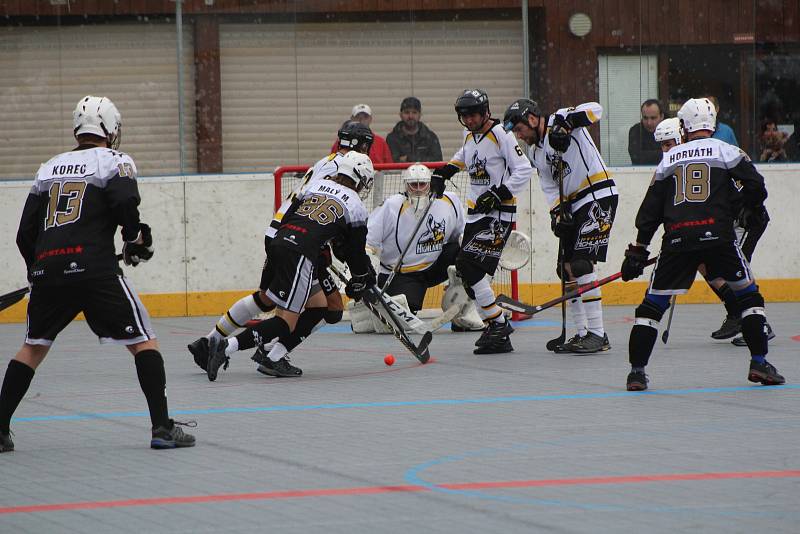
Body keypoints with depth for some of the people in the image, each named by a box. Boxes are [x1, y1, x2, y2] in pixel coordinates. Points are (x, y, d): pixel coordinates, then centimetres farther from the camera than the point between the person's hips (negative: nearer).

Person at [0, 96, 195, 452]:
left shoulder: (49, 168, 23)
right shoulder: (114, 161, 7)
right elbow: (124, 203, -12)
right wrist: (136, 239, 7)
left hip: (46, 268, 5)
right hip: (94, 270, -5)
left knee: (34, 346, 21)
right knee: (143, 340, 4)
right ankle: (163, 428, -5)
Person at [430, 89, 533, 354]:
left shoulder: (501, 135, -12)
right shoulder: (469, 136, 13)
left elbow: (524, 170, -14)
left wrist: (498, 194, -21)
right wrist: (443, 173, 23)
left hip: (499, 213, -9)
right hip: (475, 213, 9)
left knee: (470, 265, -20)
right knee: (466, 269, 3)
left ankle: (498, 325, -15)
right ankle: (498, 326, 11)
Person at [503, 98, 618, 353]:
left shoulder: (559, 121, -7)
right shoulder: (535, 152, 17)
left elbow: (595, 109, -21)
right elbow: (549, 186, 13)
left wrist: (566, 124, -33)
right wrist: (557, 213, -4)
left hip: (599, 197, -10)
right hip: (573, 207, 10)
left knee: (581, 264, -16)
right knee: (566, 269, 9)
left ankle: (597, 334, -16)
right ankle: (582, 333, 15)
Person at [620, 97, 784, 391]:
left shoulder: (669, 159, 18)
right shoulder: (726, 151, 10)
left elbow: (650, 209, 17)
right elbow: (755, 186, 0)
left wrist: (638, 250, 20)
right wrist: (750, 207, 23)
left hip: (677, 239, 2)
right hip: (717, 233, -2)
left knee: (653, 303, 10)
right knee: (748, 294, 13)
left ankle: (637, 371, 2)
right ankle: (759, 363, 6)